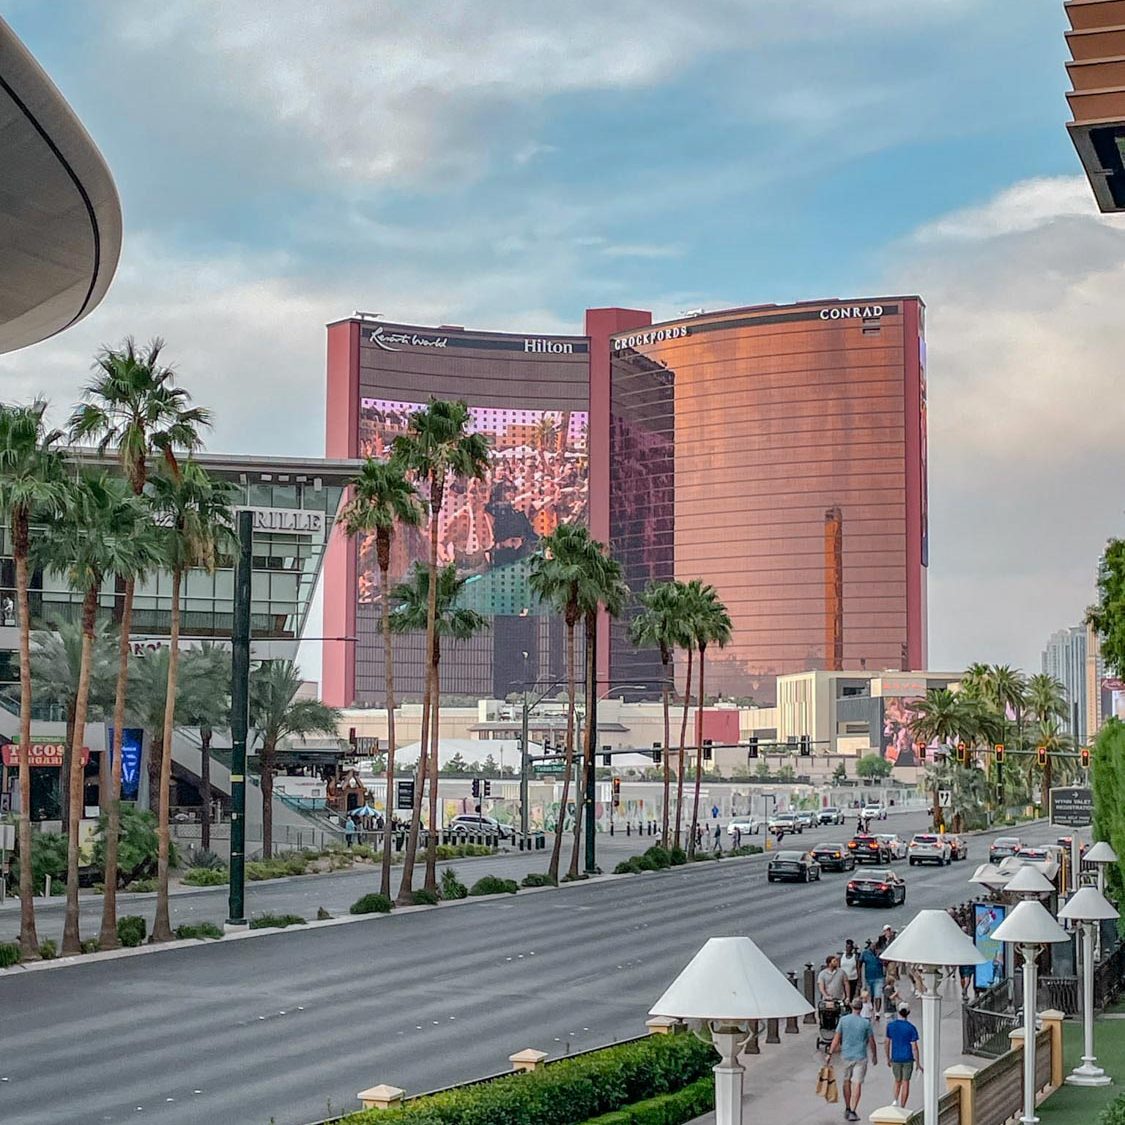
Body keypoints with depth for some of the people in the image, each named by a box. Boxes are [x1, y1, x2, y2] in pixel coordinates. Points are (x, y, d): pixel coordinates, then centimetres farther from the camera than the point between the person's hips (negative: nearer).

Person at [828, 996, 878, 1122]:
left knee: (847, 1081, 18)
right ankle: (853, 1112, -6)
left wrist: (830, 1053, 0)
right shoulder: (866, 1023, -8)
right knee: (857, 1083, -1)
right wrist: (874, 1056, 12)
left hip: (846, 1055, 2)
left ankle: (847, 1109, 23)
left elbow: (836, 1038, -5)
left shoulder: (843, 1020, -4)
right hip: (860, 1057, -2)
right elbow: (872, 1042, -1)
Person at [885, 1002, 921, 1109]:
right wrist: (918, 1064, -5)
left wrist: (888, 1058, 14)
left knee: (898, 1081, 19)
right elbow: (914, 1047, -12)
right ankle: (902, 1108, 5)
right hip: (908, 1059, -2)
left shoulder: (890, 1025, -4)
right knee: (905, 1083, 6)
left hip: (895, 1059, 2)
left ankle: (896, 1101, -2)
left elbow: (887, 1043, 1)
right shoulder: (911, 1028, -12)